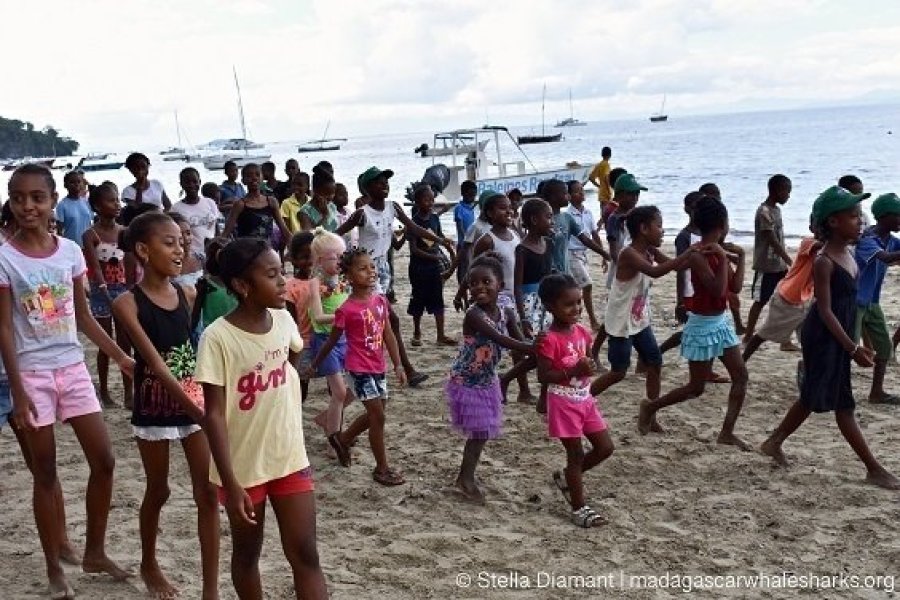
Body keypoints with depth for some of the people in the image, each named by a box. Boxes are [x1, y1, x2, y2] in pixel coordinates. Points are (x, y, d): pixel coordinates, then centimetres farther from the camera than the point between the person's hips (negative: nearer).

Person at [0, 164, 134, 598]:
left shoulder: (70, 251, 2)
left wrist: (121, 358, 7)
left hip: (73, 368, 4)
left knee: (103, 461, 5)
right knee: (45, 473, 5)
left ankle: (94, 552, 23)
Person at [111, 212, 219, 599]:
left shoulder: (188, 295, 0)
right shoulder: (128, 303, -15)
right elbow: (155, 363, -23)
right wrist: (198, 412, -29)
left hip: (194, 402, 4)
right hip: (155, 410, -4)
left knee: (208, 493, 1)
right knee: (159, 491, 14)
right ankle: (149, 565, 39)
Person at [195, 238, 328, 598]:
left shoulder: (284, 321, -4)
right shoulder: (218, 337, -19)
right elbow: (215, 414, -18)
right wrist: (231, 483, -21)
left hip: (290, 458, 4)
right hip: (244, 466, -4)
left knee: (305, 554, 3)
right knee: (247, 554, 15)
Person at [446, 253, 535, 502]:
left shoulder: (506, 312, -6)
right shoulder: (473, 315, -27)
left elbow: (522, 344, -7)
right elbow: (503, 341, -35)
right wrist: (538, 348, -40)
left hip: (488, 381, 6)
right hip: (467, 382, -6)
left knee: (483, 432, 14)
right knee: (479, 432, 0)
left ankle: (466, 476, 31)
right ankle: (466, 478, 20)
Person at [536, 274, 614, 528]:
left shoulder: (581, 331, 3)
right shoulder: (550, 340, -20)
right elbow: (543, 376, -22)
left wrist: (588, 368, 0)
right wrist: (574, 371, -29)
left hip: (585, 399, 7)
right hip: (563, 403, -7)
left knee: (605, 448, 10)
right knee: (576, 455, 2)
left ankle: (567, 477, 31)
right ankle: (579, 508, 17)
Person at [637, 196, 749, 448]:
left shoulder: (719, 251, 4)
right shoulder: (698, 256, -21)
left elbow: (735, 287, 5)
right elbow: (718, 290, -30)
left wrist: (740, 257, 2)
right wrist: (722, 258, -27)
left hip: (721, 321, 9)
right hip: (702, 325, -8)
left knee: (741, 376, 5)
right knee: (696, 388, 3)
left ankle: (727, 432, 11)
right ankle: (650, 406, 23)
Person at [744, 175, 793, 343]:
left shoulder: (777, 209, 11)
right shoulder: (764, 212, -17)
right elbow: (773, 242, -22)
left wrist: (787, 262, 16)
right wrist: (791, 263, -22)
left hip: (779, 265, 8)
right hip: (766, 266, -8)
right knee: (760, 302, 1)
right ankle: (748, 337, 12)